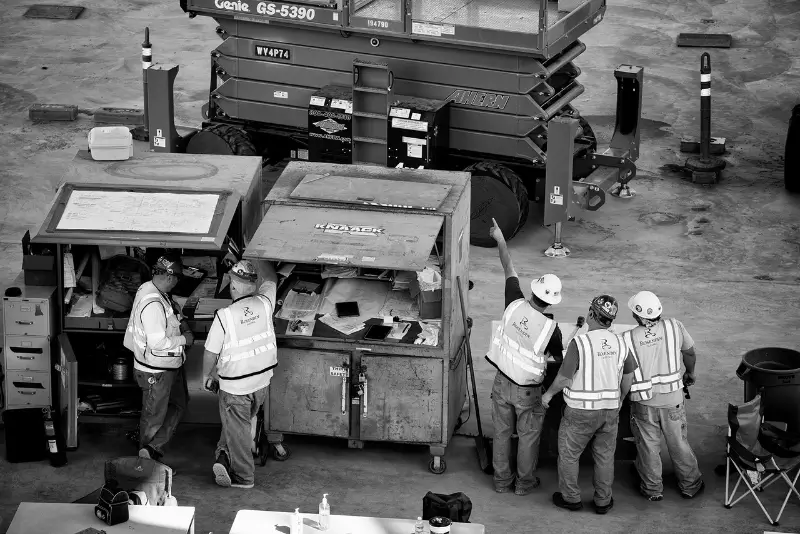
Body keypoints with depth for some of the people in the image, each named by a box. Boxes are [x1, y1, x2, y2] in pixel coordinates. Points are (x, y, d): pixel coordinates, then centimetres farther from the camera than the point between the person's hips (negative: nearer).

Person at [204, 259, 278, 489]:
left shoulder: (224, 316, -22)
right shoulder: (264, 304, -12)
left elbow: (211, 353, -11)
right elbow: (271, 279, 12)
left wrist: (208, 375, 8)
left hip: (234, 386, -4)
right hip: (262, 381, 4)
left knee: (237, 429, 11)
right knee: (246, 422, 23)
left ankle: (243, 477, 18)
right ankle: (226, 455, 12)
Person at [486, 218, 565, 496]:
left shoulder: (515, 305, -17)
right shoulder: (550, 327, -22)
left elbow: (509, 270, -3)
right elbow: (559, 358, -5)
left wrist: (500, 239, 11)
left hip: (502, 383, 3)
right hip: (527, 391, -3)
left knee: (502, 433, 17)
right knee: (528, 436, 15)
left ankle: (502, 480, 27)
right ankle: (525, 482, 26)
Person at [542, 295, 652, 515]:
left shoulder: (579, 343, -20)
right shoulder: (619, 342, -3)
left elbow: (564, 379, -18)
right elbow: (630, 374, 9)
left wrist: (549, 394, 0)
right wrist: (620, 398, 24)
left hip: (581, 411, -4)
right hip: (610, 409, 5)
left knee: (568, 454, 14)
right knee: (604, 455, 17)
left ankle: (571, 498, 23)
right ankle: (603, 501, 24)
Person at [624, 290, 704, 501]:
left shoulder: (628, 339, -16)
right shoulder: (674, 327, -12)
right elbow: (690, 353, 2)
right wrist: (689, 373, 21)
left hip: (644, 401, -1)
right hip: (673, 398, 1)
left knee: (648, 446, 15)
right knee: (679, 444, 18)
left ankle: (653, 489, 28)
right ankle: (690, 485, 31)